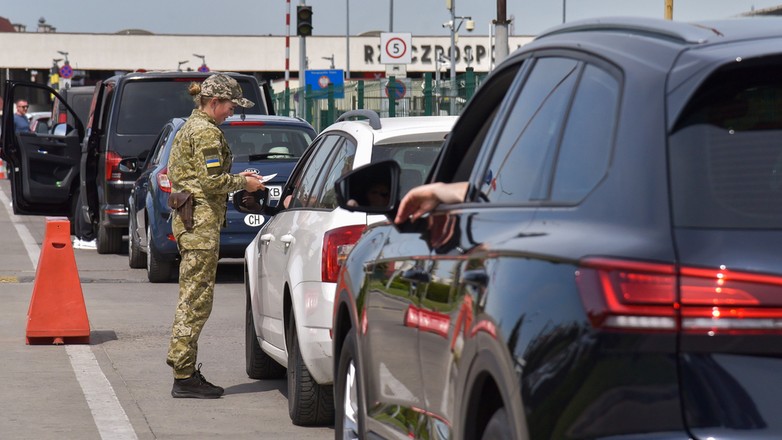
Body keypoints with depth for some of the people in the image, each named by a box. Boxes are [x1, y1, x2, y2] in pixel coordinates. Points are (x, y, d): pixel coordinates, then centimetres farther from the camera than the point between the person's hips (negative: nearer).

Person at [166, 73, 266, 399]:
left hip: (188, 220, 11)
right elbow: (212, 180, -20)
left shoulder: (190, 127, 19)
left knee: (192, 297, 12)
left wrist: (236, 177, 17)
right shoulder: (206, 132, -13)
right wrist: (243, 182, -4)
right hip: (201, 222, -11)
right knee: (196, 299, -9)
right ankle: (184, 377, -8)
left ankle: (185, 371, 15)